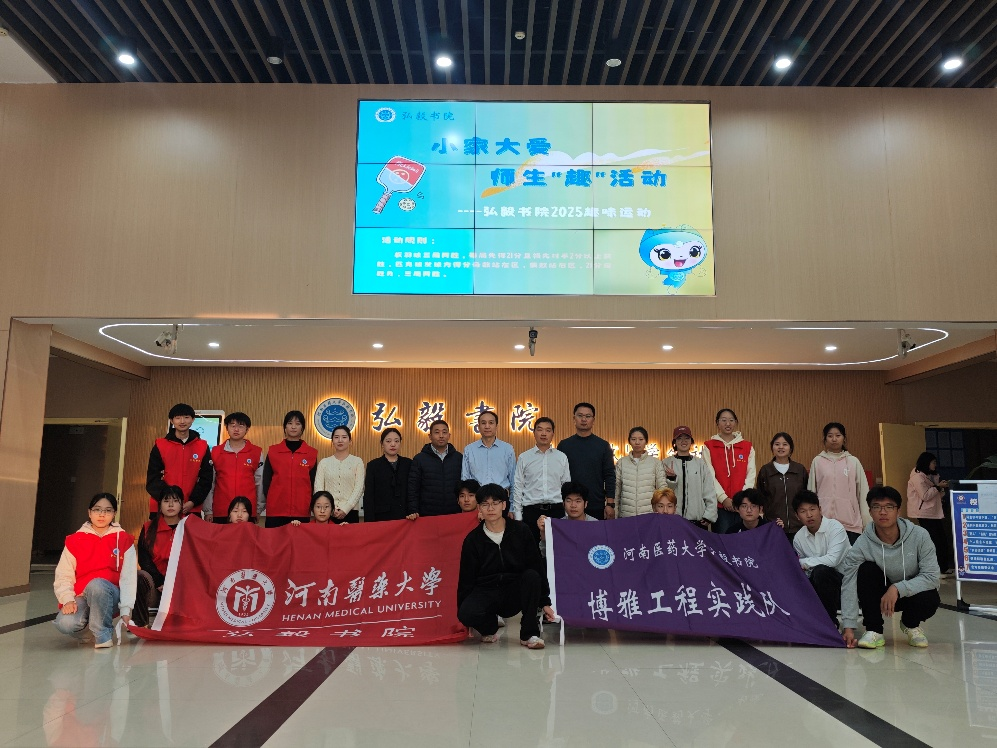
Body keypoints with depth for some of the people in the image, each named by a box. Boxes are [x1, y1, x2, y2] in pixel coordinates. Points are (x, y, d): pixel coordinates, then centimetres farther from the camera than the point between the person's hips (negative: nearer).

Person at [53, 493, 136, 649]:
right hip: (81, 597, 1)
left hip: (109, 596, -1)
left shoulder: (124, 540, 2)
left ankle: (103, 633, -16)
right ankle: (85, 627, 6)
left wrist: (126, 610, -15)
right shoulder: (75, 540, 6)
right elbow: (63, 576, 2)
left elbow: (129, 577, -5)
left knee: (96, 584, -36)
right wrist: (68, 600, -16)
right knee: (65, 623, -31)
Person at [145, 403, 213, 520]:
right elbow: (153, 478, 0)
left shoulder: (202, 447, 6)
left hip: (192, 509, 0)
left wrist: (192, 502, -10)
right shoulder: (160, 445, 4)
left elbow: (206, 479, 4)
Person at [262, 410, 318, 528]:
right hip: (275, 509, 0)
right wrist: (267, 501, 1)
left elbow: (314, 482, 8)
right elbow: (266, 479, 7)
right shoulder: (273, 451, 6)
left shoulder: (312, 453, 5)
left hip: (302, 510, 0)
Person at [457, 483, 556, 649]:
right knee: (467, 614, -32)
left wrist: (545, 602, -1)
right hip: (486, 592, -1)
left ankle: (529, 633, -14)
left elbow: (538, 568, 1)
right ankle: (489, 627, 5)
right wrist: (461, 611, -2)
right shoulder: (473, 539, -1)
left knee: (532, 576, -30)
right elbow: (466, 579, 3)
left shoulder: (521, 531, -2)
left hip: (516, 593, 1)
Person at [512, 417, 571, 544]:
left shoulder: (561, 457, 8)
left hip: (556, 509, 1)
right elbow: (517, 487, 6)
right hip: (531, 510, -1)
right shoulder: (524, 458, 5)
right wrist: (517, 515, 2)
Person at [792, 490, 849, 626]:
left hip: (844, 580, -5)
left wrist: (802, 563, -18)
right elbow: (804, 571, 6)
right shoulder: (798, 538, 1)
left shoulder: (835, 527, -15)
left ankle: (830, 621, -15)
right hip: (820, 581, 5)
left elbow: (832, 559, -28)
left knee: (821, 570, -34)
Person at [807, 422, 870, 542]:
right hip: (824, 521, 0)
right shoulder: (817, 461, 3)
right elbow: (811, 491, 8)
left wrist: (868, 523, 5)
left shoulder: (853, 462, 5)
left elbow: (863, 493, 6)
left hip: (850, 523, 0)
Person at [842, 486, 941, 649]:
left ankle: (911, 624, 5)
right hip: (879, 595, 0)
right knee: (866, 569, -28)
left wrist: (897, 588, -35)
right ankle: (874, 631, -15)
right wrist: (849, 627, -33)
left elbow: (931, 577, -22)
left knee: (930, 599, -32)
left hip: (913, 592, 0)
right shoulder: (861, 545, -22)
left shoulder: (920, 536, -20)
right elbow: (849, 586, -26)